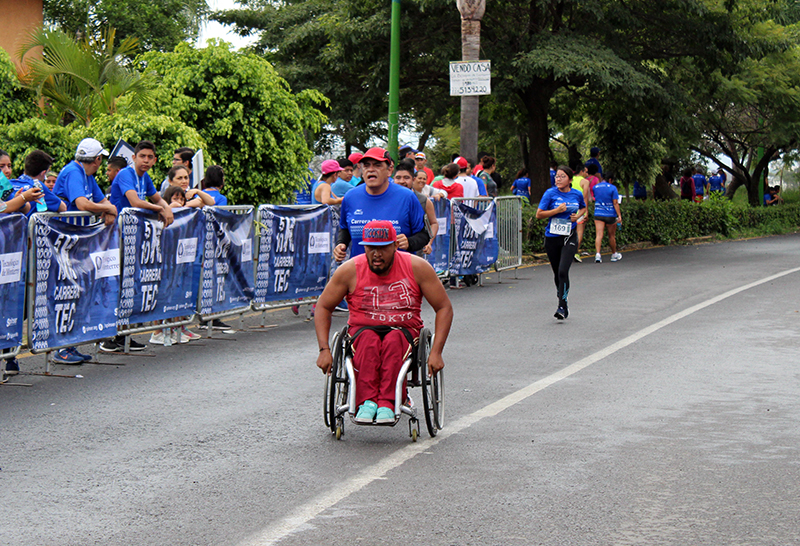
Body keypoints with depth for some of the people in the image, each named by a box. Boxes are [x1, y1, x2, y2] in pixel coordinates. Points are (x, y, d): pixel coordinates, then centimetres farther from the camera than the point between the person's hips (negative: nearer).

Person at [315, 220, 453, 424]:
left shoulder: (417, 267, -5)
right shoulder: (350, 270, -5)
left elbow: (444, 308, 0)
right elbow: (323, 307, 6)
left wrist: (436, 352, -10)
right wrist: (324, 350, -6)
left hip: (404, 331, 0)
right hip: (362, 330, 0)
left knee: (393, 340, -36)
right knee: (368, 339, -36)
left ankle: (387, 405, -46)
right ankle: (366, 402, -45)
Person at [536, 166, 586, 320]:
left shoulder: (577, 194, 2)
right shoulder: (550, 193, -5)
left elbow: (583, 208, 24)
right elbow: (539, 214, -5)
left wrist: (578, 216, 3)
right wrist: (557, 210, -17)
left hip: (569, 238, 0)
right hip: (552, 238, 1)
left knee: (563, 271, -17)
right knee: (557, 273, 9)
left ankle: (562, 307, -13)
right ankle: (563, 306, 28)